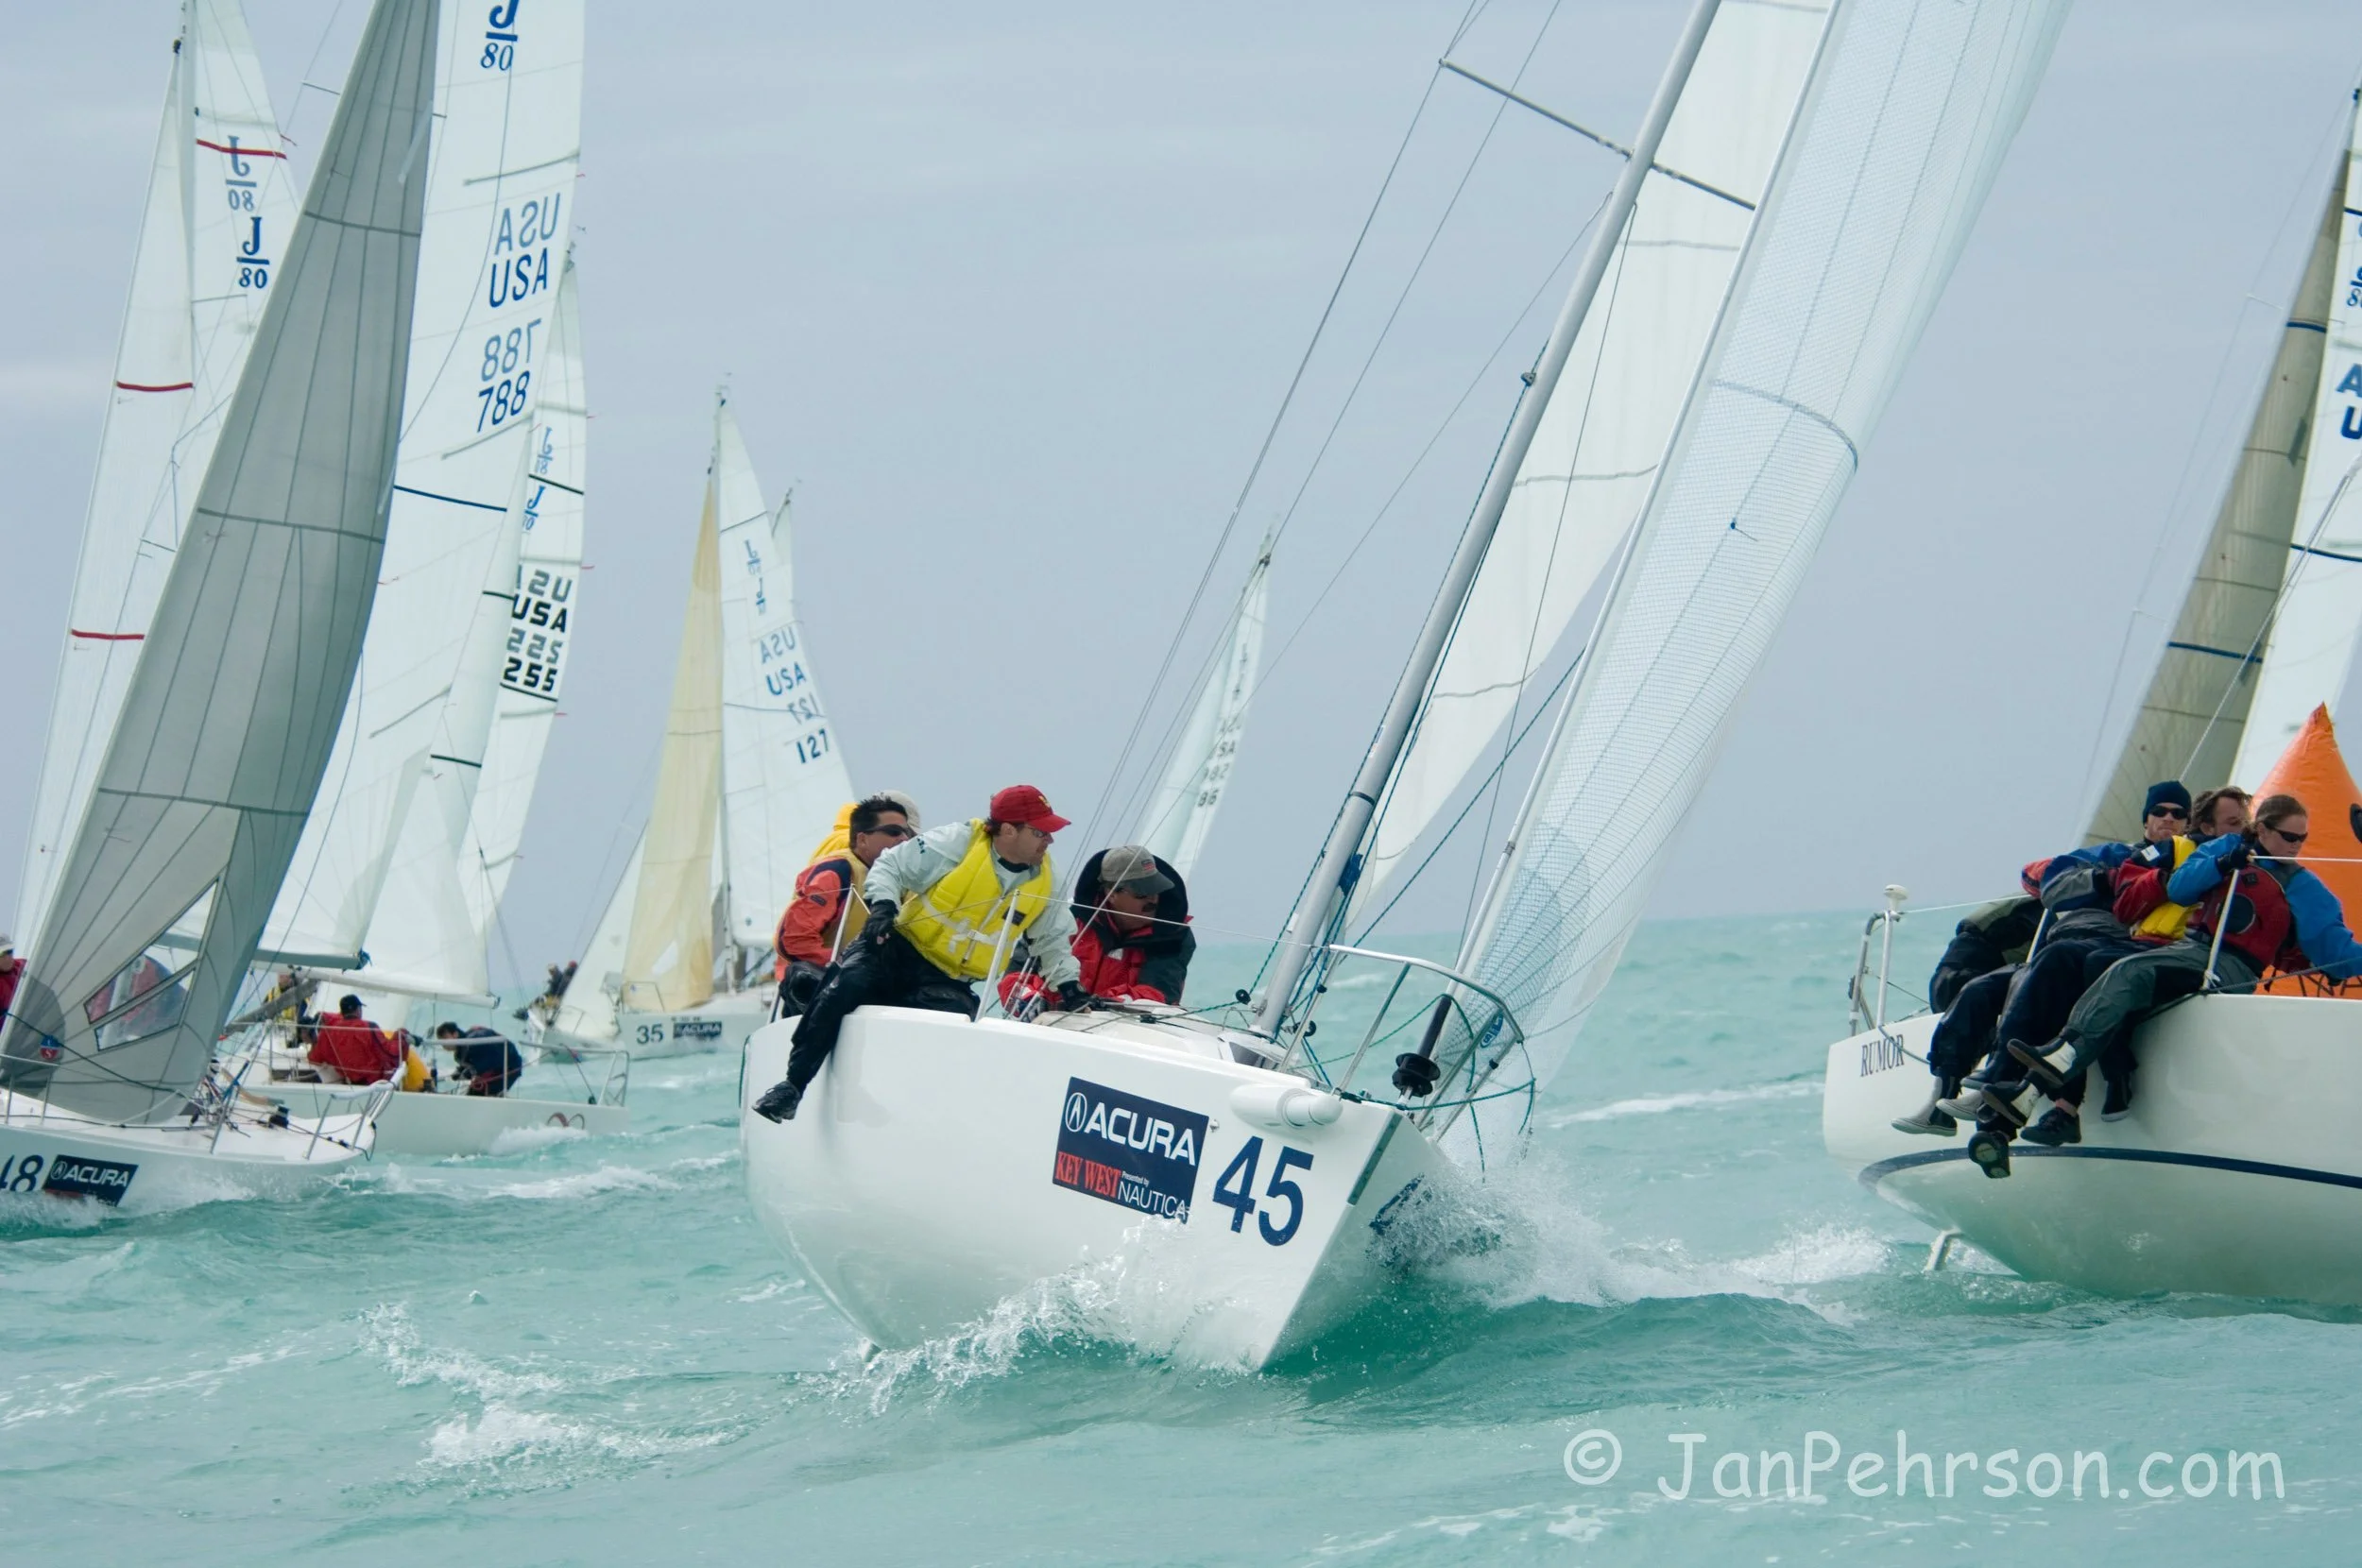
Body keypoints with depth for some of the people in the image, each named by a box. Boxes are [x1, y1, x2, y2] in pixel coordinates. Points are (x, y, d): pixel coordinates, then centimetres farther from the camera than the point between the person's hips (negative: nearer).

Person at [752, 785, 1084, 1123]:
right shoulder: (958, 843, -10)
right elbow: (891, 866, -5)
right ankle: (793, 1085, -20)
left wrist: (1067, 981, 8)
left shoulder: (1043, 879, 4)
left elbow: (1054, 938, 20)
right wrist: (883, 904, -23)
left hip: (947, 981, 3)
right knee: (849, 983, -29)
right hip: (902, 949, -3)